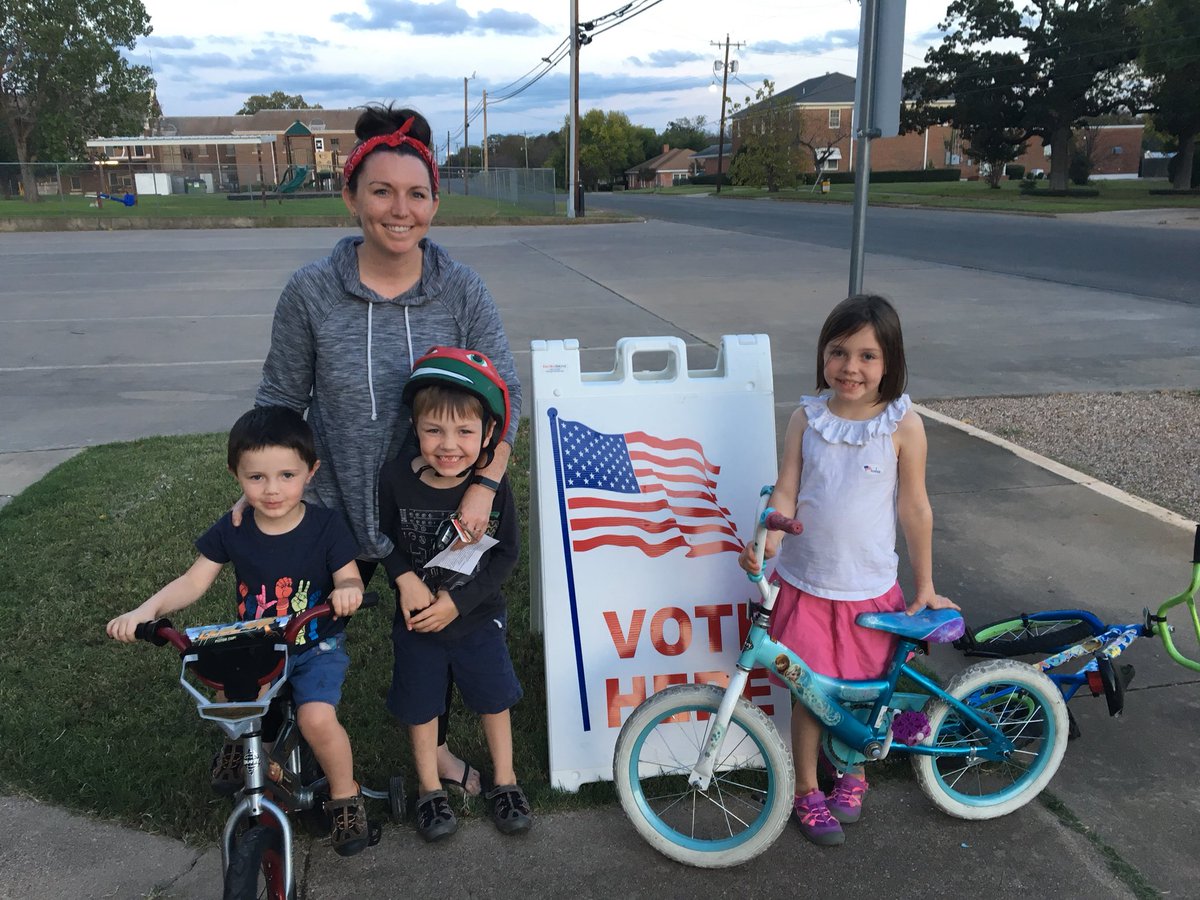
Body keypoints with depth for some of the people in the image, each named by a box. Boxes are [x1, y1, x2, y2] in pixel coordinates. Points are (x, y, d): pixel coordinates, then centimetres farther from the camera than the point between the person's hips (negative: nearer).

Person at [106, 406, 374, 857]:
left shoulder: (325, 526, -13)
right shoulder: (232, 529, -7)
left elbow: (349, 578, -12)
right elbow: (193, 582, -6)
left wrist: (348, 590, -37)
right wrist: (145, 611, -22)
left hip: (317, 646, -4)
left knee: (317, 717, -26)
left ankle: (345, 795, 2)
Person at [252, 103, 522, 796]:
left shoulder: (463, 290, -9)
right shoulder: (311, 291, -11)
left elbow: (503, 393, -9)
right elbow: (280, 398, -1)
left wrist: (484, 485, -20)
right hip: (336, 509, -1)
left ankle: (434, 746, 45)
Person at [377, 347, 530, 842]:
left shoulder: (493, 486, -19)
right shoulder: (396, 478, -18)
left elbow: (506, 553, -13)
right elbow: (384, 536, -3)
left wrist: (457, 601, -19)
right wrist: (405, 578, -20)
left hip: (478, 619, 0)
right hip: (416, 620, 1)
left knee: (493, 699, 16)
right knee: (420, 704, 16)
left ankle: (504, 779, 39)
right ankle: (430, 788, 38)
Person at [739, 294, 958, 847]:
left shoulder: (903, 425, -9)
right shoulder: (806, 418, -5)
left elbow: (914, 508, -3)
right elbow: (786, 493, -4)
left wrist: (924, 588, 2)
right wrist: (767, 542, -23)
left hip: (870, 586, 0)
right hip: (804, 582, 1)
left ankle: (853, 773, 42)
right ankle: (806, 790, 30)